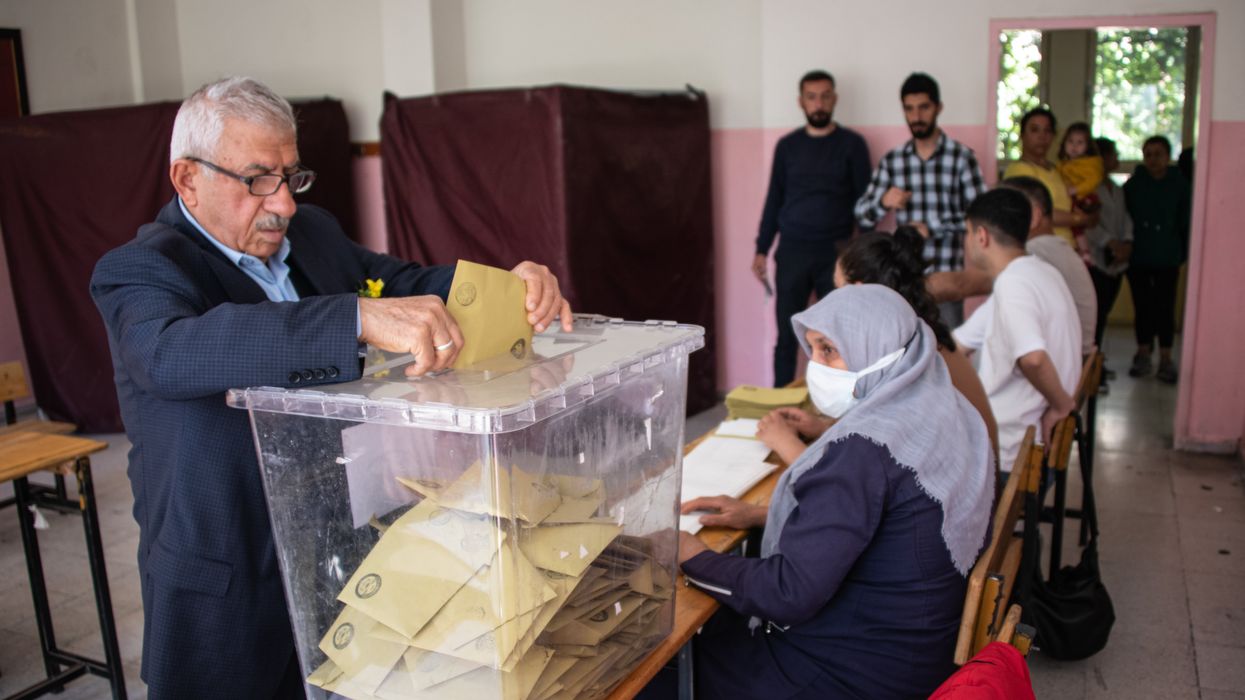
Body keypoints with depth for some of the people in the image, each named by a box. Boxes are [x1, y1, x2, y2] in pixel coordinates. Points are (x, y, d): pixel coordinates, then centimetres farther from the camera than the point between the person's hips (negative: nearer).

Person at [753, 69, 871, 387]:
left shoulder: (851, 144, 3)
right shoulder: (787, 146, 9)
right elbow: (774, 199, 12)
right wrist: (761, 249, 7)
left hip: (836, 253, -1)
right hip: (792, 252, 2)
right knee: (787, 336, 3)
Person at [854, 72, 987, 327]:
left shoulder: (961, 157, -1)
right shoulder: (892, 161, 9)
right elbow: (862, 216, 6)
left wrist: (932, 227, -15)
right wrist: (883, 202, -15)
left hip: (947, 276, -2)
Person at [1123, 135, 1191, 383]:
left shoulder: (1179, 185, 1)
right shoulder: (1133, 184, 2)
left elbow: (1186, 223, 3)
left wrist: (1183, 256, -1)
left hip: (1167, 259, -1)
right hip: (1138, 258, 1)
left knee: (1165, 307, -1)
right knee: (1143, 306, 8)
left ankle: (1165, 359, 6)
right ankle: (1143, 354, 19)